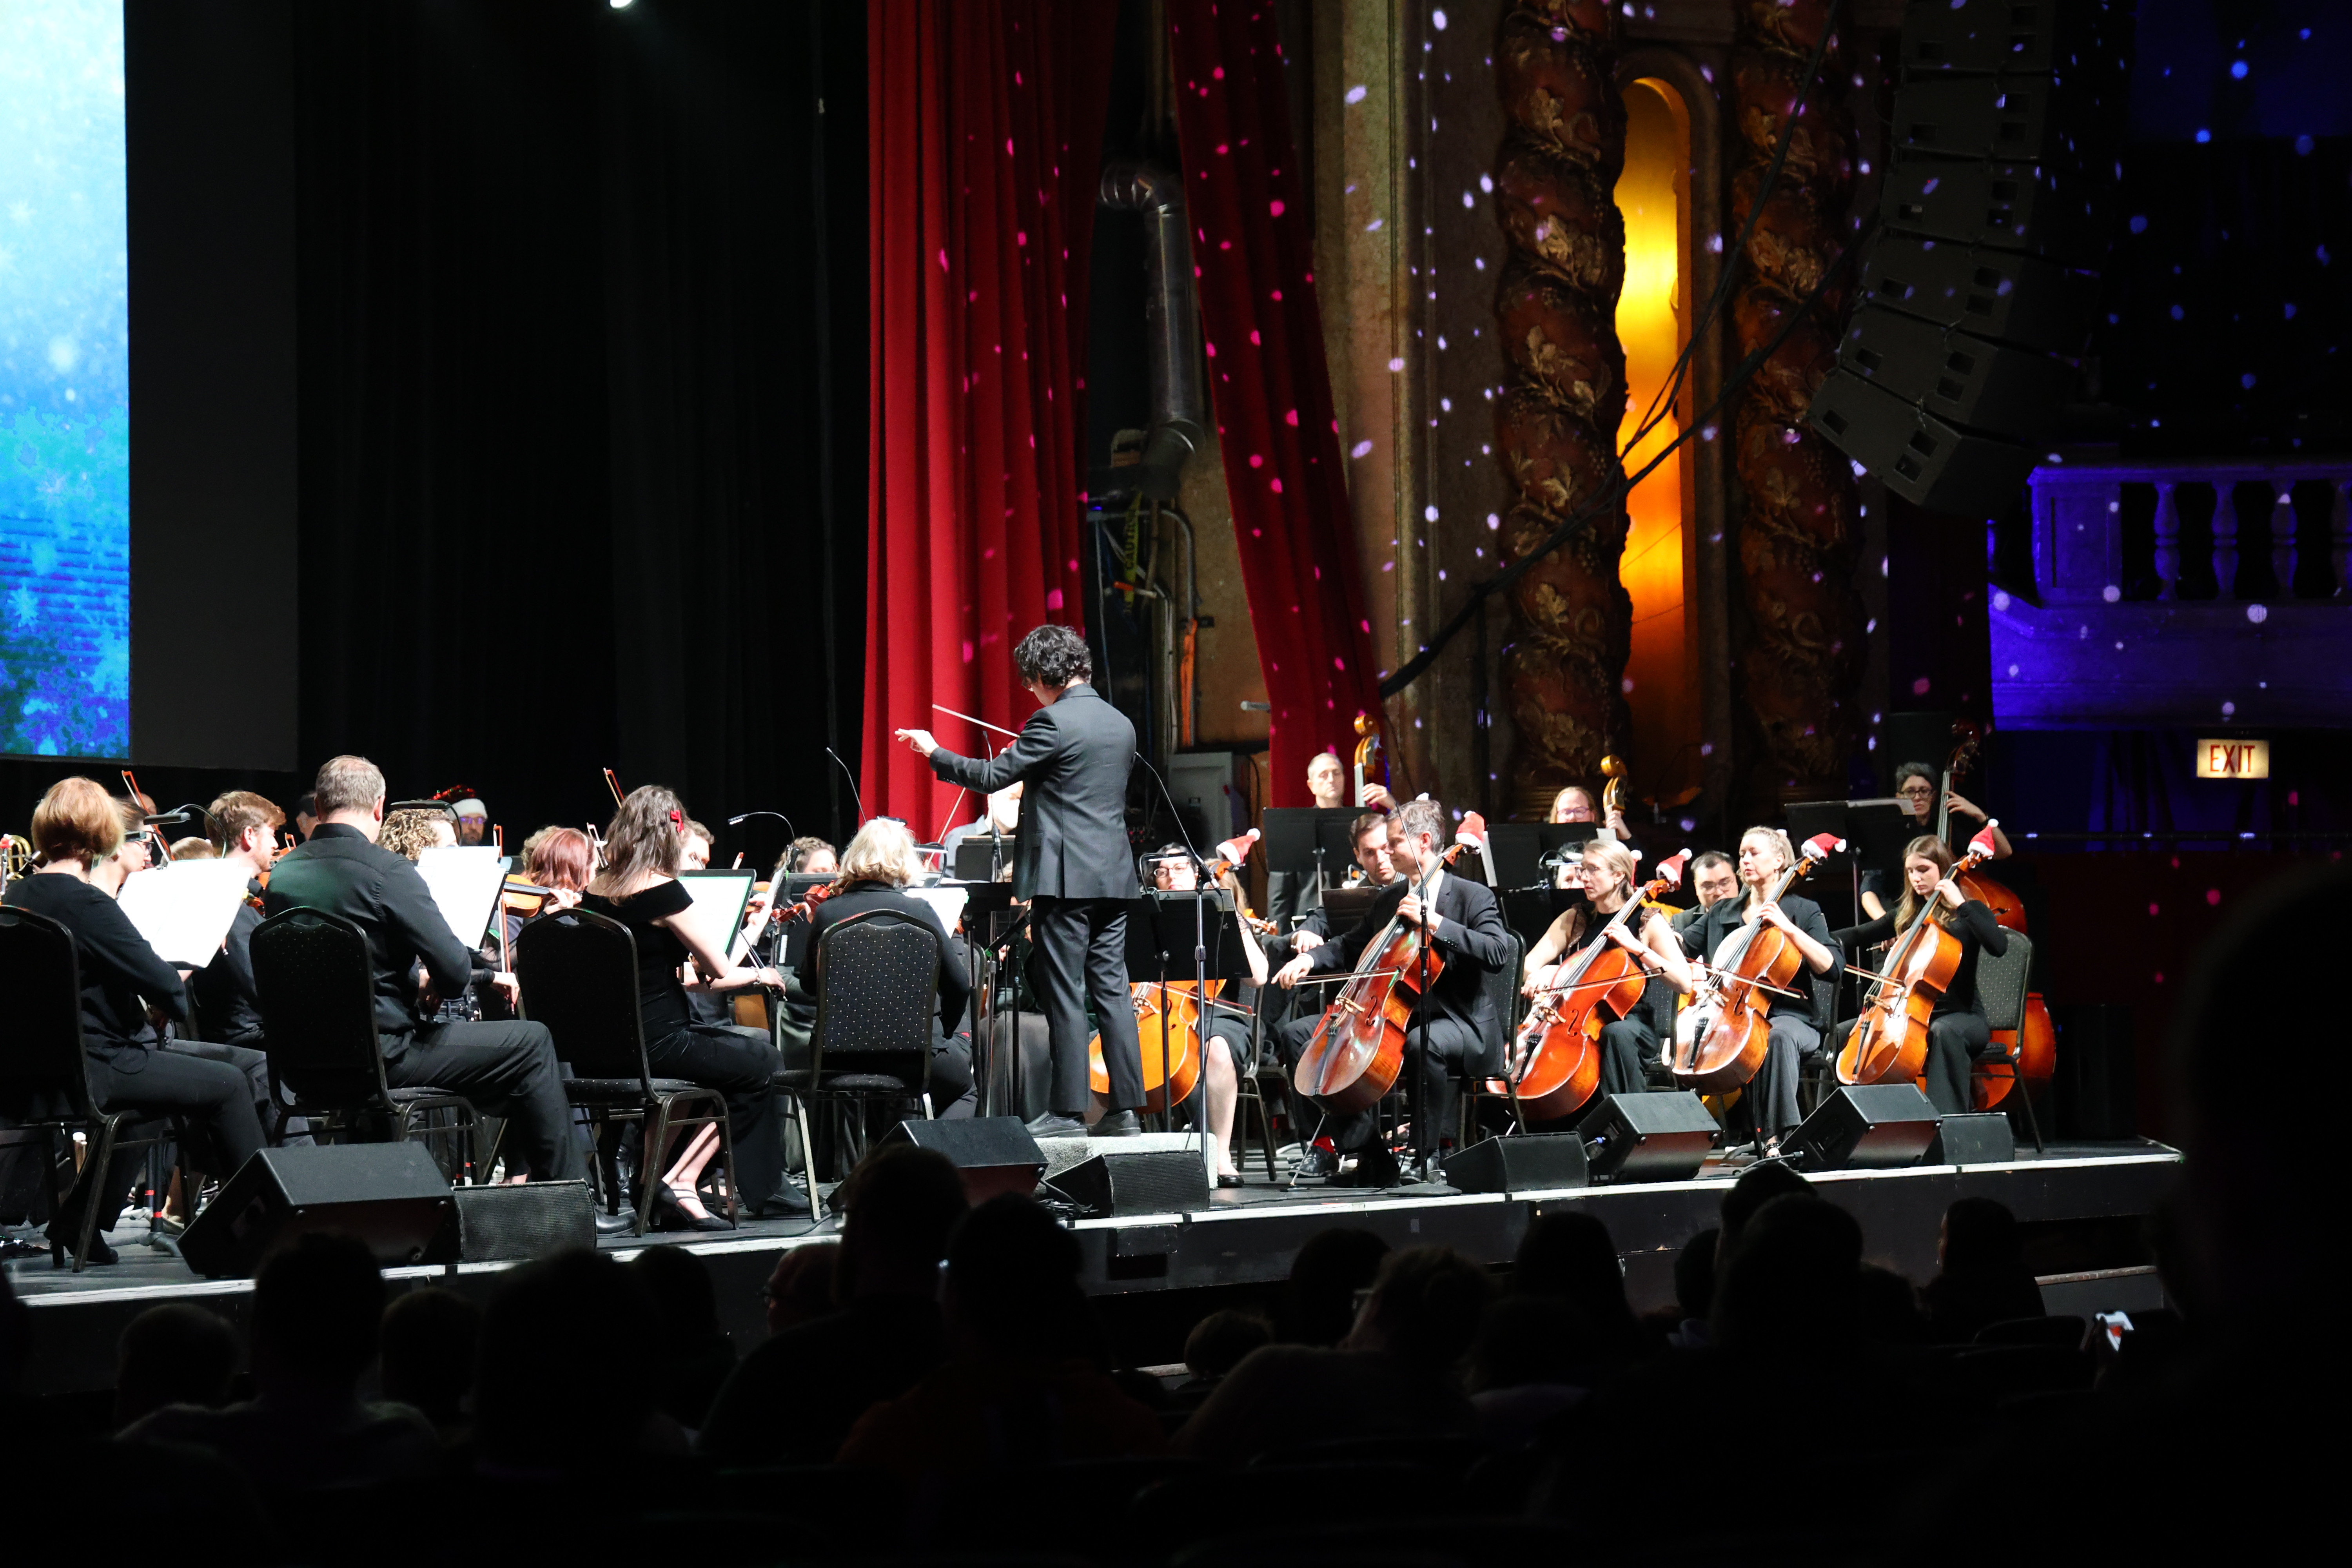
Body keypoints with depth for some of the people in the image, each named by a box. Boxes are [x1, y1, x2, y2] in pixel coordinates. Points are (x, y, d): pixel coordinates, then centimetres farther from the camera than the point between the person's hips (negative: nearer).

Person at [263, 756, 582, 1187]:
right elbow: (456, 969, -18)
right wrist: (430, 985, 6)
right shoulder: (386, 871, -17)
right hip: (382, 1054, -8)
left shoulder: (281, 874, 3)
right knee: (533, 1042, 7)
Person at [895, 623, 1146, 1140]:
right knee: (1111, 990, 7)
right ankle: (1125, 1109, 6)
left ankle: (1068, 1111, -3)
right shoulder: (1121, 725, 13)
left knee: (1066, 996, -4)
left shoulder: (1054, 722, -12)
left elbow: (991, 777, -10)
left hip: (1066, 877, -7)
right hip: (1114, 876, 7)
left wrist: (935, 753, 4)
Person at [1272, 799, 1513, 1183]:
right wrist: (1310, 959, 6)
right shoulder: (1388, 899, 15)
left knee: (1424, 1043, -43)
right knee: (1298, 1033, -3)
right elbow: (1350, 948, 27)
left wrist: (1434, 923, -25)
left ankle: (1428, 1152, -23)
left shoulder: (1471, 896, -6)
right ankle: (1354, 1141, -11)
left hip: (1457, 1022, -7)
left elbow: (1498, 953, -22)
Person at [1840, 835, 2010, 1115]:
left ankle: (1948, 1120, -48)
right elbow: (1860, 936, 22)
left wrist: (1961, 904, -22)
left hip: (1962, 1015, -6)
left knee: (1944, 1031, -42)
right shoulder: (1906, 914, 15)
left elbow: (1998, 946, -22)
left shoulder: (1968, 912, -2)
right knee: (1842, 1034, -8)